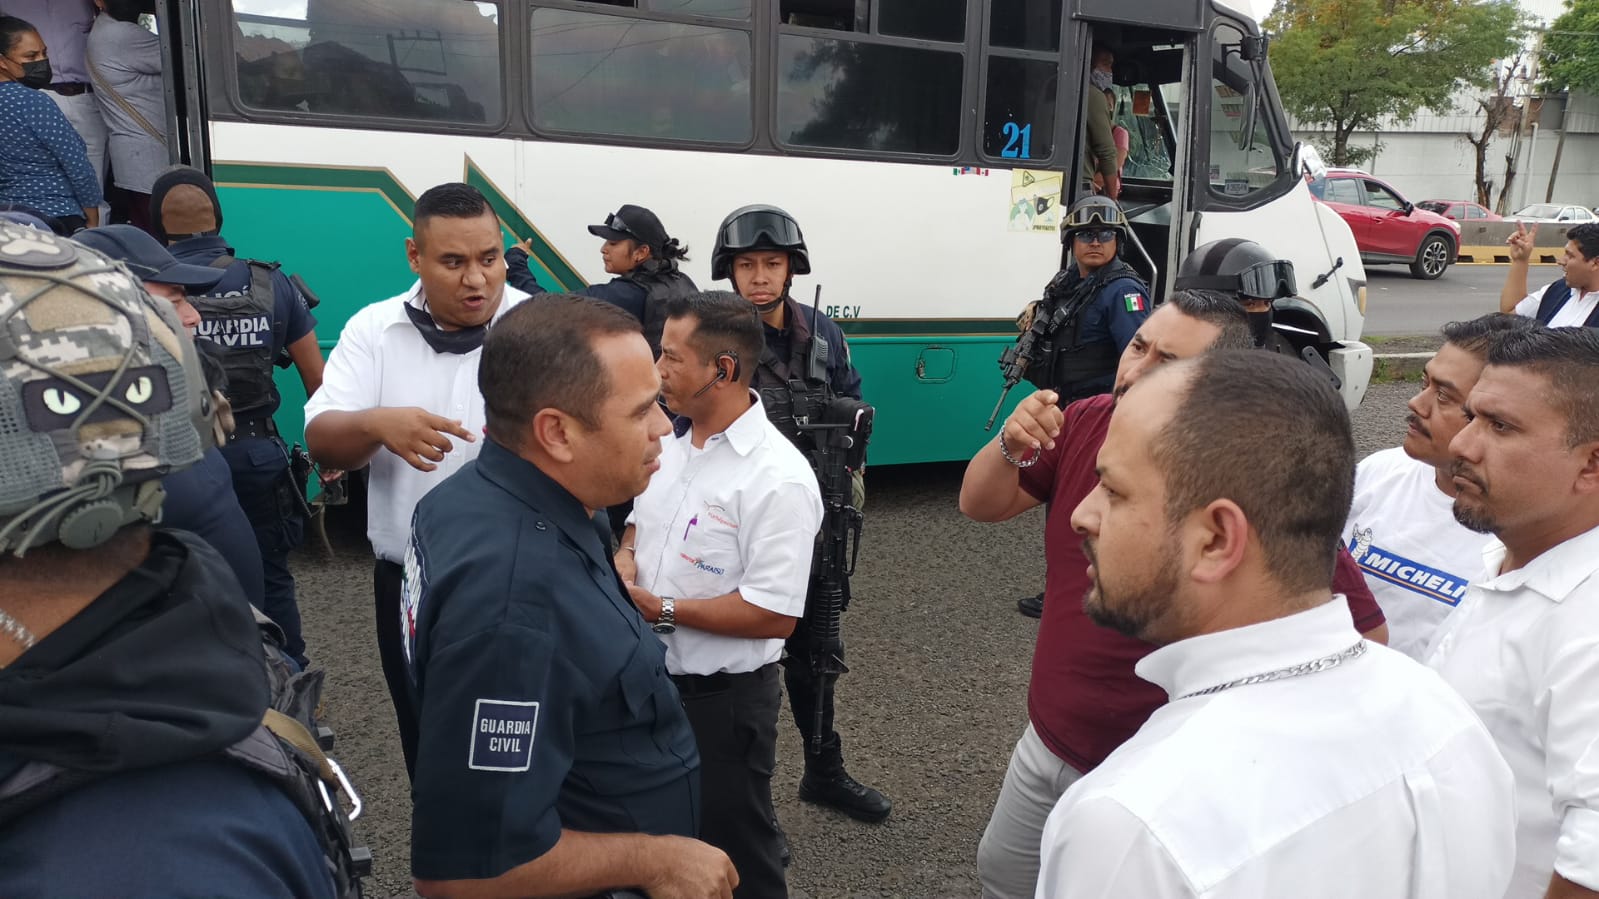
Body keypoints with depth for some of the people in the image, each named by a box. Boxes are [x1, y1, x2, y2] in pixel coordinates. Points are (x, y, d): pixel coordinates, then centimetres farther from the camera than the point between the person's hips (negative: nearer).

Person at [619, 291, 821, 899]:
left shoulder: (778, 478, -24)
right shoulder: (671, 442, 3)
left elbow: (776, 616, -26)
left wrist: (663, 609, -21)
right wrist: (624, 557, -5)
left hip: (722, 698, -8)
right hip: (650, 678, 8)